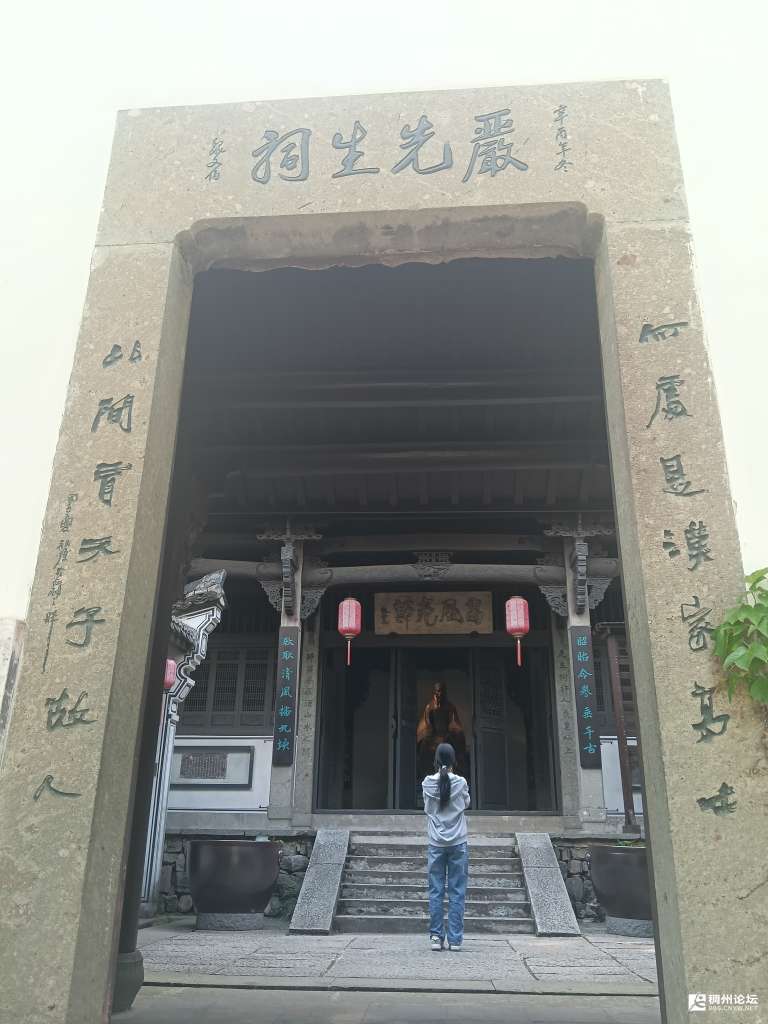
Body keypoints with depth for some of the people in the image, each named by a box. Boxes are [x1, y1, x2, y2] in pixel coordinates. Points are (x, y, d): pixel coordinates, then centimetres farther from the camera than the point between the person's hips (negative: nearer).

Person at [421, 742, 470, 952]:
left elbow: (426, 808, 10)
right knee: (457, 893, 5)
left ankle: (436, 937, 6)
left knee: (436, 891, 7)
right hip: (458, 842, -1)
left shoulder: (427, 783, -4)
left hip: (435, 843, 1)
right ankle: (455, 939, 5)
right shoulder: (461, 783, -7)